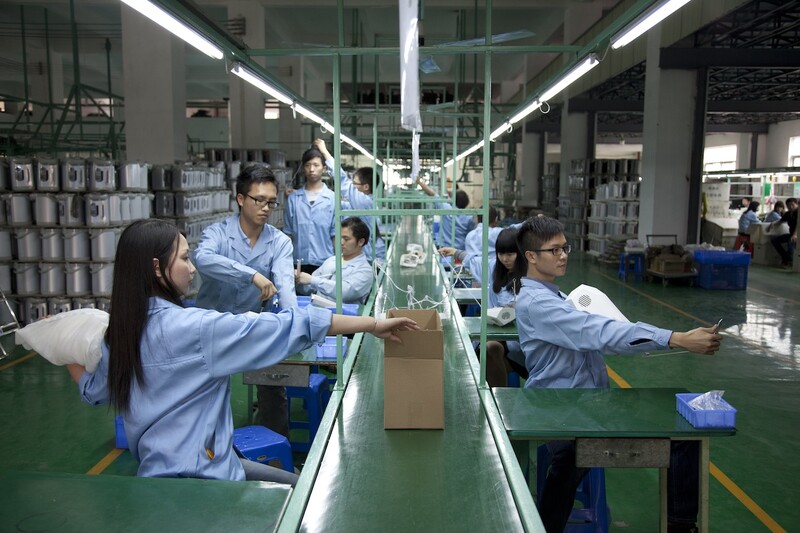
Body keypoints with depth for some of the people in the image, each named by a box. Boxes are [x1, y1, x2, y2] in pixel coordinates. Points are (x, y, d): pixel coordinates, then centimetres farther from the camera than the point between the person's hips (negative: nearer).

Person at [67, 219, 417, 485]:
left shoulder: (121, 331, 3)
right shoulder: (193, 327, -23)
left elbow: (94, 391, 20)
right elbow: (286, 328, -24)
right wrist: (372, 324, -20)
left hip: (161, 468, 9)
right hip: (195, 483, -9)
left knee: (300, 490, 17)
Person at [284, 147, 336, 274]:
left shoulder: (333, 198, -2)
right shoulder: (293, 198, 3)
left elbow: (335, 235, 1)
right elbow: (288, 233, 8)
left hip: (325, 263, -1)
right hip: (299, 263, 1)